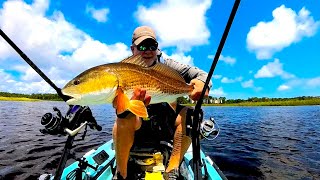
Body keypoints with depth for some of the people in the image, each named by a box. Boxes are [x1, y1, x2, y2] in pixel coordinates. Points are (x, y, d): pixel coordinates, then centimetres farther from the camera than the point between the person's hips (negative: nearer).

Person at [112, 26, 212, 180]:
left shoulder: (166, 65, -6)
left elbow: (200, 74, -13)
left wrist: (202, 82, -38)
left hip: (166, 124, 2)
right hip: (138, 126, -1)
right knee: (125, 117, -32)